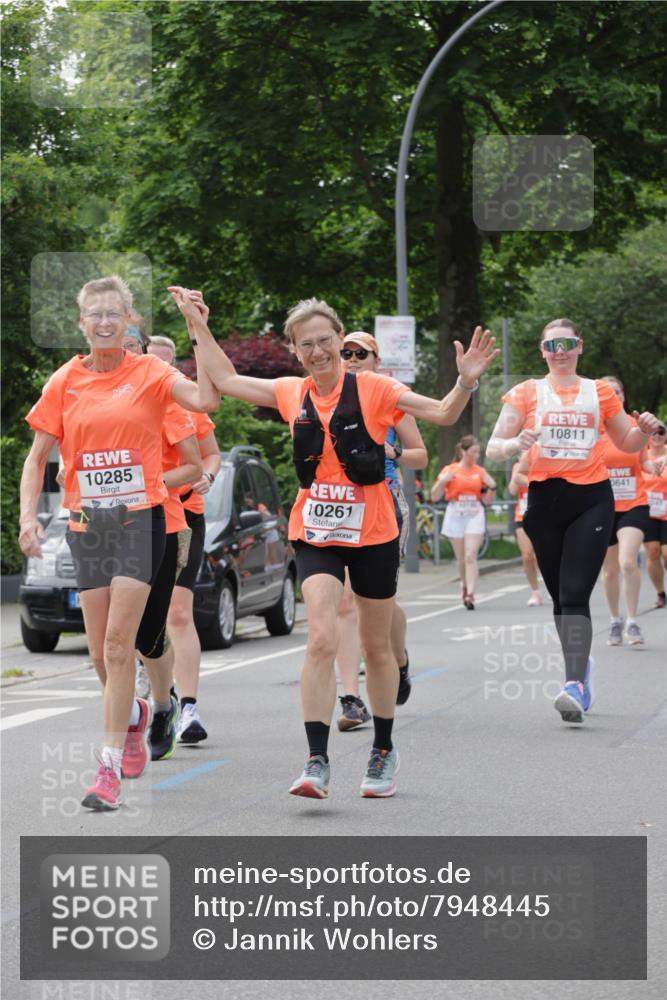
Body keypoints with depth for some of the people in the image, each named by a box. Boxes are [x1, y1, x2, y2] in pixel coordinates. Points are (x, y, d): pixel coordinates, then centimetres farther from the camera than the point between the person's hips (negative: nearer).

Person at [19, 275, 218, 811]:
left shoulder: (150, 373, -2)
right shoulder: (65, 382, 5)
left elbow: (205, 399, -19)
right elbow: (38, 456, 9)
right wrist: (29, 516, -3)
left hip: (139, 518, -3)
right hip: (86, 521, 3)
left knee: (119, 643, -11)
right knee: (100, 651, 7)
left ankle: (111, 766, -9)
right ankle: (134, 713, 40)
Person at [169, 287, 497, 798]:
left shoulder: (373, 388, -6)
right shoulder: (291, 394, 4)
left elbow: (443, 414, -9)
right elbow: (227, 379, 17)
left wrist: (466, 383, -26)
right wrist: (198, 326, 15)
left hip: (372, 533, -1)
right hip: (316, 532, 1)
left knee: (376, 647, 12)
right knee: (321, 639, -17)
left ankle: (384, 750, 30)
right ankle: (317, 763, -19)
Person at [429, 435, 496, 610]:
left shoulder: (480, 472, 8)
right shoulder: (449, 470, 0)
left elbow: (486, 500, 13)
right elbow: (434, 497, -2)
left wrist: (492, 487, -5)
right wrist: (442, 481, -18)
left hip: (475, 516, 0)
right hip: (455, 516, 0)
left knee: (470, 556, -13)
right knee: (461, 558, 8)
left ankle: (470, 594, -18)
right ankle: (466, 587, 31)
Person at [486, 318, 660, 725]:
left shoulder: (600, 392, 11)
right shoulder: (527, 393, 7)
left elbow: (627, 443, 21)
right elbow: (493, 448, 2)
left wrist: (644, 430, -2)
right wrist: (516, 443, -21)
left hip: (591, 500, -2)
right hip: (545, 499, 2)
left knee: (575, 596, -15)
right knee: (560, 597, 9)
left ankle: (575, 685, -23)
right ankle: (581, 664, 31)